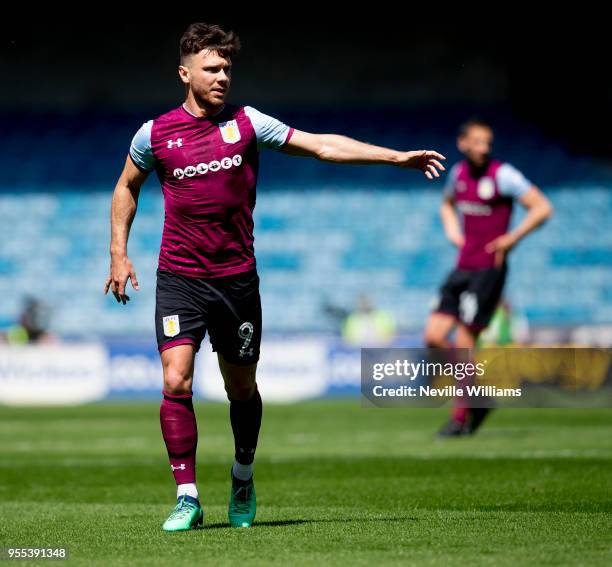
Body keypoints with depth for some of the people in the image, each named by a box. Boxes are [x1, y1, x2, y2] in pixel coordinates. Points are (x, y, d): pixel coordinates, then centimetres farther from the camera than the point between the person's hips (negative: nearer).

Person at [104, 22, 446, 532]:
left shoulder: (247, 123, 0)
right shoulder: (156, 133, 0)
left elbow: (322, 145, -2)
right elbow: (126, 188, 17)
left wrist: (396, 157, -8)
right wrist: (119, 254, 10)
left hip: (238, 278, 1)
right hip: (179, 279, -1)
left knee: (242, 388, 9)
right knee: (176, 382, -15)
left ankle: (243, 477, 35)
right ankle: (187, 497, -8)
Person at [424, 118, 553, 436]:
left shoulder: (502, 175, -10)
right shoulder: (458, 172, 10)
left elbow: (542, 208, -13)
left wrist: (512, 239, -17)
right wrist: (452, 230, 13)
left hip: (488, 270, -7)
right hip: (463, 268, 7)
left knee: (464, 342, -9)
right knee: (434, 337, 0)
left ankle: (461, 416, 5)